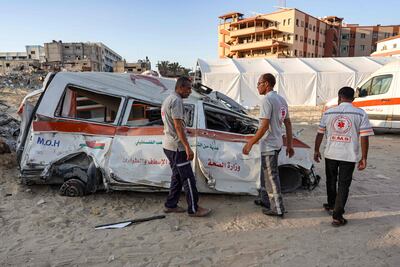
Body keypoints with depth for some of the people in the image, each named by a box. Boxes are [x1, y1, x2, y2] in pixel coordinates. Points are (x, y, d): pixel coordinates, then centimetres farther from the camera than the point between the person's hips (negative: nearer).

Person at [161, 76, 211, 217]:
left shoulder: (168, 99, 16)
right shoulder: (176, 100, -16)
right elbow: (178, 126, -22)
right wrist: (187, 147, -23)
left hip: (168, 145, 10)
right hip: (176, 146, -10)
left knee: (177, 176, 17)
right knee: (188, 178, -3)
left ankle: (170, 205, 24)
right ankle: (194, 209, 6)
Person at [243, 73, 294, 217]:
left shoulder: (267, 99, -17)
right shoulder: (282, 99, 12)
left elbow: (264, 126, -23)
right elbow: (288, 124, 13)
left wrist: (250, 143, -19)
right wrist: (289, 144, 17)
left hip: (269, 145, -10)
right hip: (277, 143, 10)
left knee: (272, 177, 0)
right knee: (265, 172, 22)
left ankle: (279, 209, 11)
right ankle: (264, 200, 34)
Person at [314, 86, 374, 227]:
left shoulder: (328, 112, 0)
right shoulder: (360, 114, -5)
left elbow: (320, 134, 4)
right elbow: (364, 138, -9)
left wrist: (316, 151, 15)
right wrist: (364, 158, -2)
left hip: (331, 154, 2)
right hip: (349, 156, -2)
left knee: (331, 181, 21)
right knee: (343, 185, 5)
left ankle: (332, 206, 39)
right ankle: (337, 216, 5)